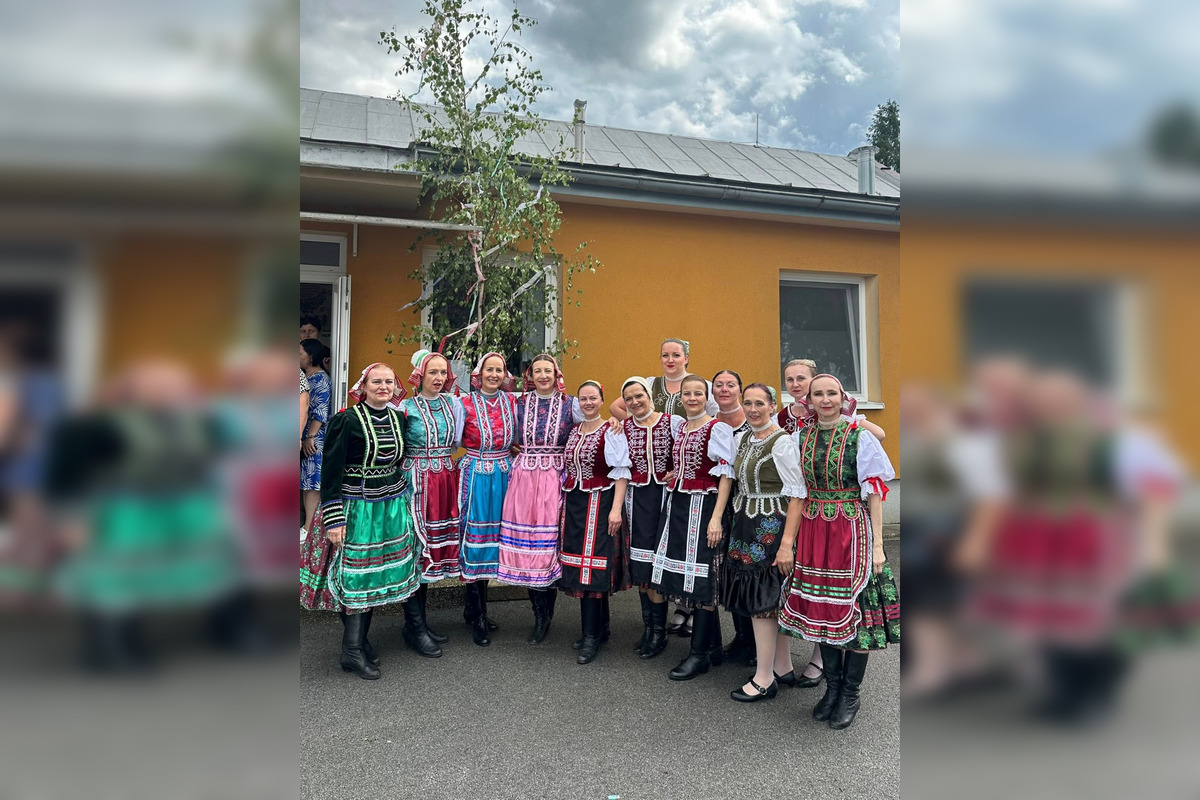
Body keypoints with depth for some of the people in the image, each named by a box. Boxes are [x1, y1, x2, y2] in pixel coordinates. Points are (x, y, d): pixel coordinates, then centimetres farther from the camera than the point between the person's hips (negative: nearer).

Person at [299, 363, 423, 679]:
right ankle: (353, 652, 12)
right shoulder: (347, 420, -13)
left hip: (394, 507, 6)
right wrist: (333, 519, -17)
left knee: (401, 568, 11)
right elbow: (330, 471, -13)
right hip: (357, 509, -5)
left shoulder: (398, 418, 5)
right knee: (356, 577, 1)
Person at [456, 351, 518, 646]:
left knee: (493, 538, 9)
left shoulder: (512, 402, 5)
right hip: (475, 477, -4)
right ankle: (477, 617, 9)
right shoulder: (466, 404, -5)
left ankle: (475, 610, 24)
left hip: (503, 476, 4)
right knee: (475, 538, -3)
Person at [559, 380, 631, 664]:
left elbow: (621, 473, -12)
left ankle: (591, 635, 3)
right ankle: (600, 627, 22)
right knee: (580, 565, 9)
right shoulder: (573, 431, 12)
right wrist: (565, 502, 14)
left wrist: (616, 509, -18)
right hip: (574, 504, 7)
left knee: (591, 566, -7)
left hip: (599, 504, -7)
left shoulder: (611, 432, -8)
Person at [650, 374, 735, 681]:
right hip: (678, 505, 8)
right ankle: (713, 647, 22)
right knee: (685, 575, 9)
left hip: (703, 506, -7)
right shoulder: (680, 427, 13)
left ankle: (700, 654, 8)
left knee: (701, 577, -3)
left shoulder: (717, 428, -9)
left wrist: (716, 518, -19)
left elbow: (726, 474, -14)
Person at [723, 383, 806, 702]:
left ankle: (764, 679, 10)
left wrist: (787, 543, -22)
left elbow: (797, 495, -18)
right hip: (745, 527, 7)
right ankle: (784, 668, 26)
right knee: (772, 600, 13)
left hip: (771, 529, -7)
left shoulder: (782, 442, -14)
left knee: (760, 601, -2)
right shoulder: (741, 440, 10)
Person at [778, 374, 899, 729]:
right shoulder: (801, 438, 6)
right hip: (813, 531, 4)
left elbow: (875, 493, -6)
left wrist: (877, 545, -9)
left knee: (854, 608, 2)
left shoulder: (859, 437, -6)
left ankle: (850, 695, 19)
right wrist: (794, 536, 9)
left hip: (851, 531, -4)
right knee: (821, 607, 10)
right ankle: (832, 687, 27)